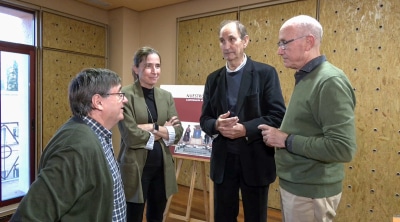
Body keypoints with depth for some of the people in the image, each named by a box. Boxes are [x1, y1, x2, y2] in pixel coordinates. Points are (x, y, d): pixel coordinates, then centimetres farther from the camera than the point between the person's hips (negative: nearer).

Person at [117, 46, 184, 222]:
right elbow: (131, 136, -18)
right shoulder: (126, 95, -10)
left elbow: (178, 132, -1)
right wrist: (163, 131, -10)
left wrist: (153, 128, -15)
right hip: (135, 167, -5)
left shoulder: (166, 96, 7)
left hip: (162, 167, 6)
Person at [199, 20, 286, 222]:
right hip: (223, 160, 4)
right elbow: (204, 119, 8)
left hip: (255, 160, -3)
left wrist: (245, 129, -23)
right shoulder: (213, 79, 7)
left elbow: (278, 115, -10)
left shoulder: (265, 73, -5)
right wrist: (216, 125, -15)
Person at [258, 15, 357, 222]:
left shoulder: (330, 81, -20)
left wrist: (286, 140, -21)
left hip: (311, 190, -8)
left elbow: (343, 148, -26)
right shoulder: (305, 78, 9)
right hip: (294, 183, 8)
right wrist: (280, 135, 0)